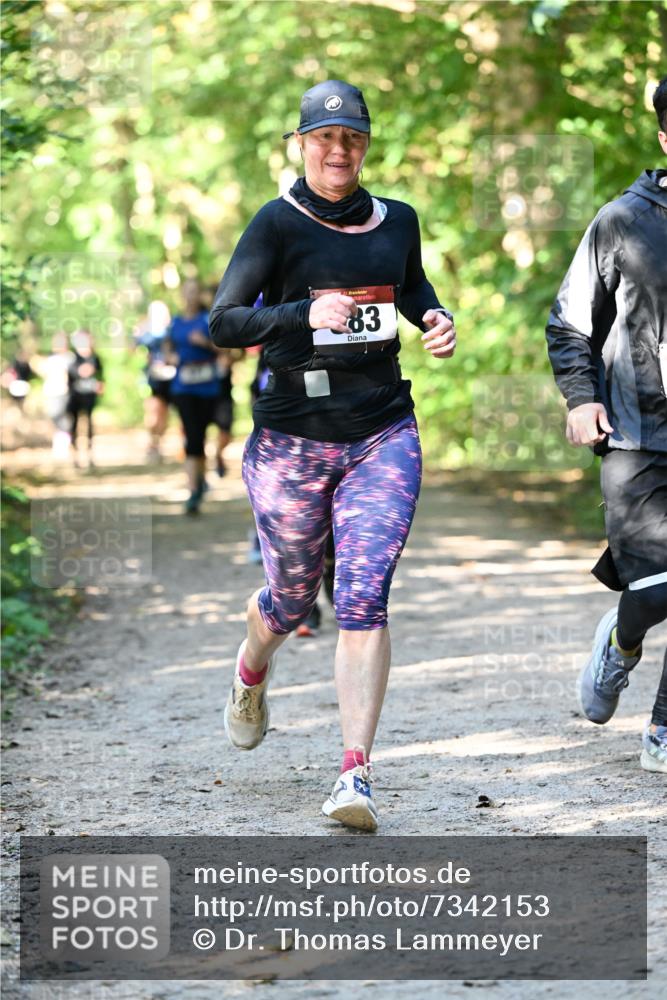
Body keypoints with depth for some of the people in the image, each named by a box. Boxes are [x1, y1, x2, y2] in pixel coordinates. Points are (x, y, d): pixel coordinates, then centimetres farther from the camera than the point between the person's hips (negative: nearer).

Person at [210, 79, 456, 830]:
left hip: (383, 436, 2)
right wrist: (305, 314, -26)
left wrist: (437, 319, 6)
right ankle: (251, 674, 49)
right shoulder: (278, 224, -5)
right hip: (292, 438, -2)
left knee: (363, 598, -13)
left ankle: (356, 775, -14)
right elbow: (222, 322, -12)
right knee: (292, 598, 13)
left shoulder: (397, 221, 8)